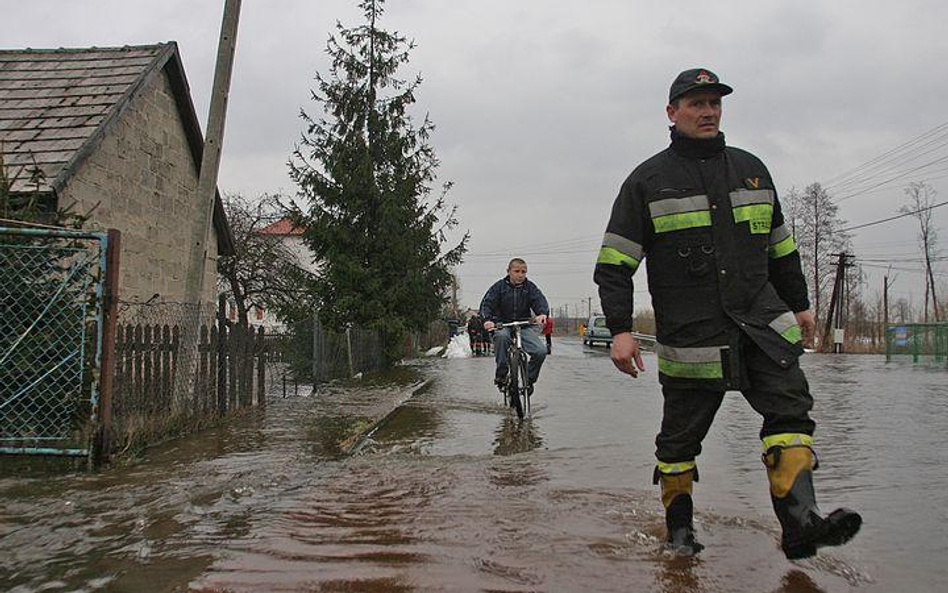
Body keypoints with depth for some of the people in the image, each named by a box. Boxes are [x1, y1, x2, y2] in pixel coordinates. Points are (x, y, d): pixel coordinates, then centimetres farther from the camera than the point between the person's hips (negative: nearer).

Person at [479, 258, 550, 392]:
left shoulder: (530, 287, 4)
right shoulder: (499, 286, 0)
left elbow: (539, 300, -11)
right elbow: (487, 303, -8)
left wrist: (543, 313, -35)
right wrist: (487, 319, -30)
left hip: (525, 325, 2)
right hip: (503, 325, -2)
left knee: (541, 351, -21)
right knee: (501, 336, -39)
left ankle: (529, 379, 5)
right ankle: (501, 375, -24)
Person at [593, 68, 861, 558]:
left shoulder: (751, 169, 15)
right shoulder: (647, 181, 1)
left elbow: (780, 245, 24)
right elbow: (614, 263, -3)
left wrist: (799, 305, 25)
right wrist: (620, 330, -12)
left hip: (762, 319, 4)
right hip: (690, 333, -3)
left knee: (790, 407, -15)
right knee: (681, 435, 4)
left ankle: (799, 522, -18)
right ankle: (679, 526, 22)